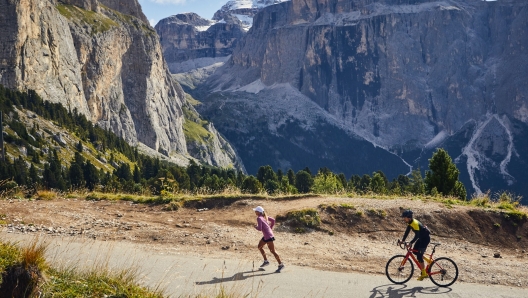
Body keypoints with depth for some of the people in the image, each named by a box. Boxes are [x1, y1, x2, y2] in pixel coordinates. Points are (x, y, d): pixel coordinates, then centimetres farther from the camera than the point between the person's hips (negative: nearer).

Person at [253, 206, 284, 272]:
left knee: (272, 251, -6)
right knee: (260, 247, 19)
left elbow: (259, 228, -20)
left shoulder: (259, 218, -14)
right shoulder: (264, 216, 11)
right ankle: (266, 261, 25)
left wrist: (255, 227, 1)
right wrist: (271, 228, 21)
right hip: (265, 236, 10)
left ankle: (281, 264, -3)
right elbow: (273, 220, 19)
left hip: (268, 236, -10)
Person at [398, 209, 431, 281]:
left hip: (426, 238, -9)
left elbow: (417, 236, -32)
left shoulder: (415, 223, -28)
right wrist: (402, 240, -8)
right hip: (422, 237, 9)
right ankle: (429, 261, 22)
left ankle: (424, 274, -2)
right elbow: (407, 232, 1)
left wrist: (411, 243, -38)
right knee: (415, 251, 8)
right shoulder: (410, 223, 0)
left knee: (419, 255, -10)